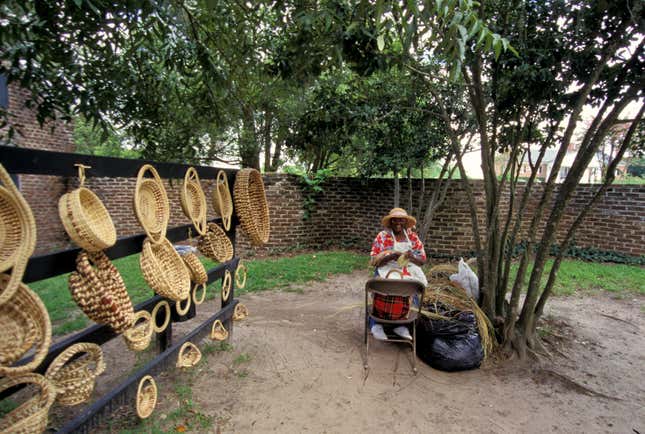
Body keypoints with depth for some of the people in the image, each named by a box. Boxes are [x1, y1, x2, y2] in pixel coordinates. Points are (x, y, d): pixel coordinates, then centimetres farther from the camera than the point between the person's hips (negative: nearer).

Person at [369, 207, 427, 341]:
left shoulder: (413, 237, 11)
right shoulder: (382, 236, 3)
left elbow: (422, 260, 9)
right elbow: (374, 261, -3)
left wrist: (411, 257, -13)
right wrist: (390, 256, -19)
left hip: (408, 271, 3)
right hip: (387, 270, -2)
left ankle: (401, 324, -17)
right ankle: (376, 324, -23)